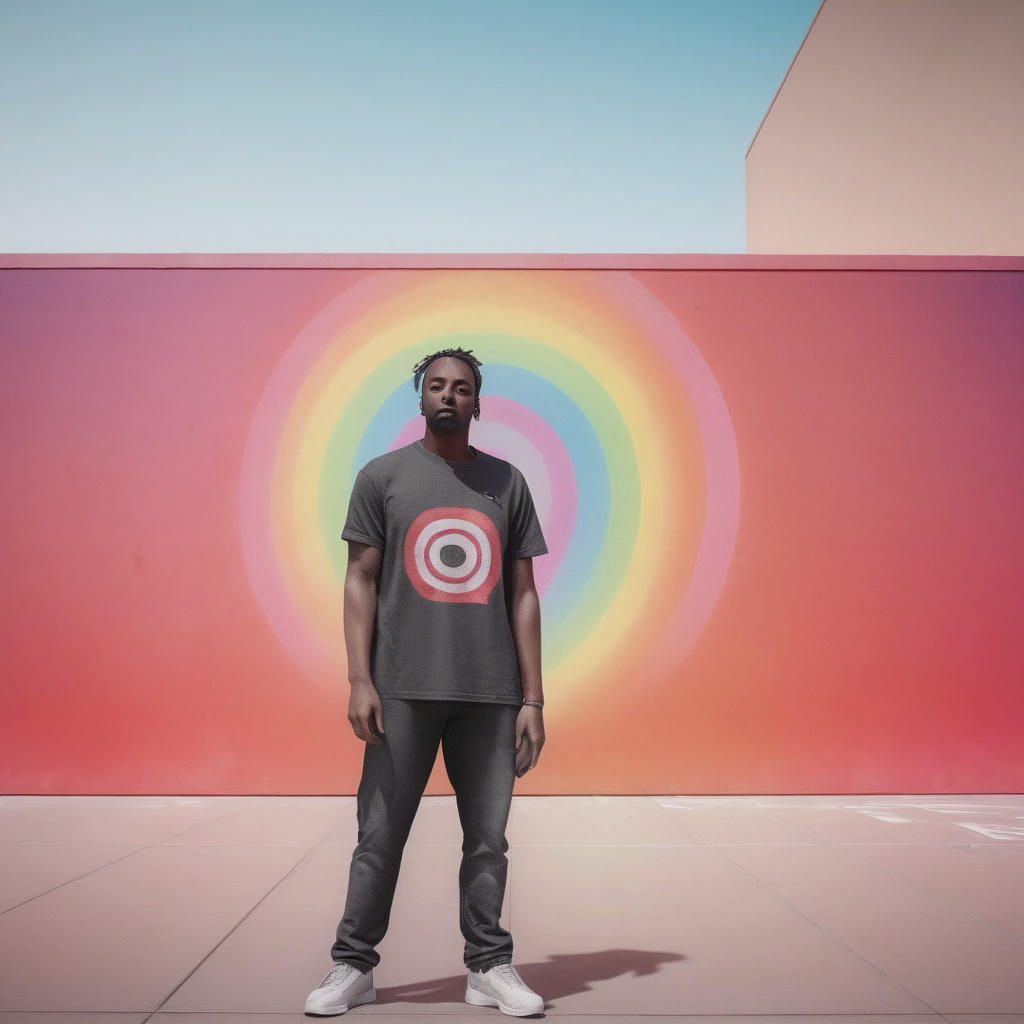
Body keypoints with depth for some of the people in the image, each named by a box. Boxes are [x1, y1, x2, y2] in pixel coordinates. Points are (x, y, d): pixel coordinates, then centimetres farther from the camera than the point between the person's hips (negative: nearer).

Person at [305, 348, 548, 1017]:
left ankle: (490, 968, 20)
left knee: (488, 837, 7)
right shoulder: (383, 476, 6)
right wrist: (359, 680, -7)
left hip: (491, 693, 2)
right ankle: (354, 967, 18)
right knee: (380, 835, 4)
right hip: (404, 689, -1)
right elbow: (361, 580, 3)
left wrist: (533, 698, 4)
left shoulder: (507, 483, 11)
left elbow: (523, 593, 9)